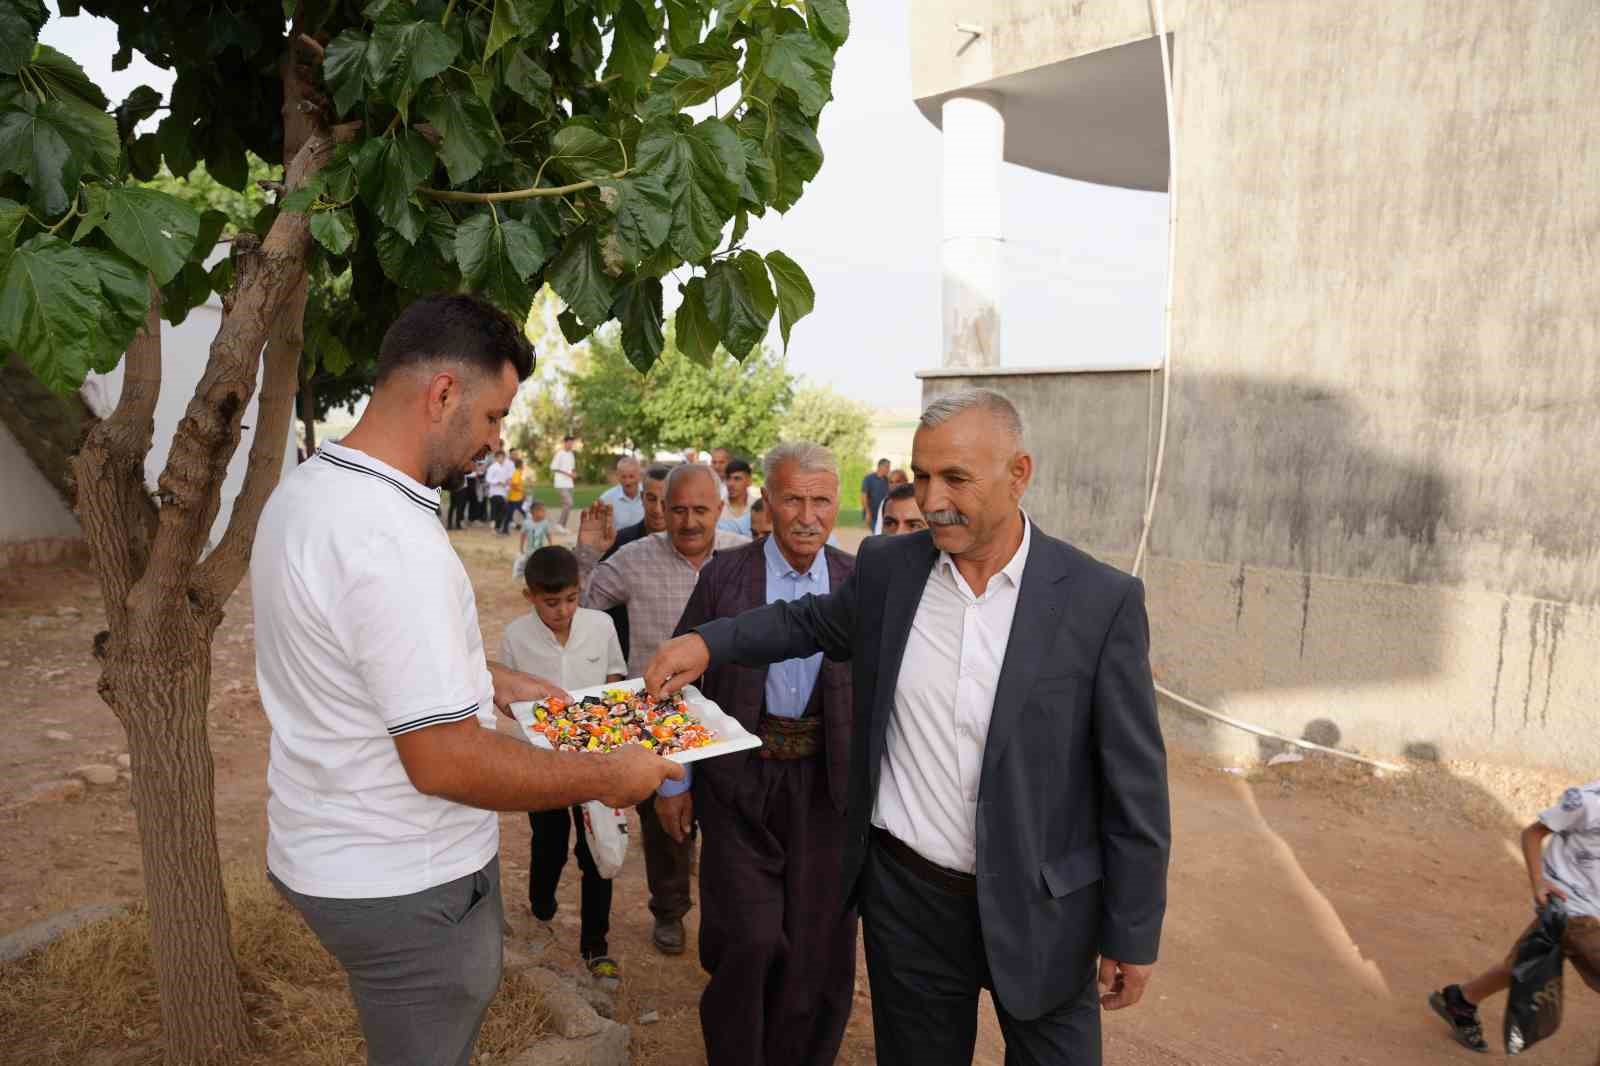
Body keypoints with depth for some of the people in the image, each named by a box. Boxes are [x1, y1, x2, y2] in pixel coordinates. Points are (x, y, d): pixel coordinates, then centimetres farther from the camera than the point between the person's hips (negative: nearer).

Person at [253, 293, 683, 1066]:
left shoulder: (303, 489, 2)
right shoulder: (392, 540, -30)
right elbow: (445, 762, -29)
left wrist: (493, 680, 13)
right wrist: (610, 777, -19)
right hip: (403, 885, -9)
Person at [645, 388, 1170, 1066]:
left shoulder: (1102, 600, -14)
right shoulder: (886, 567, -5)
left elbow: (1133, 784, -9)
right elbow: (813, 622, 15)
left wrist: (1132, 934, -4)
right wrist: (708, 642, -1)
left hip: (1039, 912, -2)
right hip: (907, 895, 3)